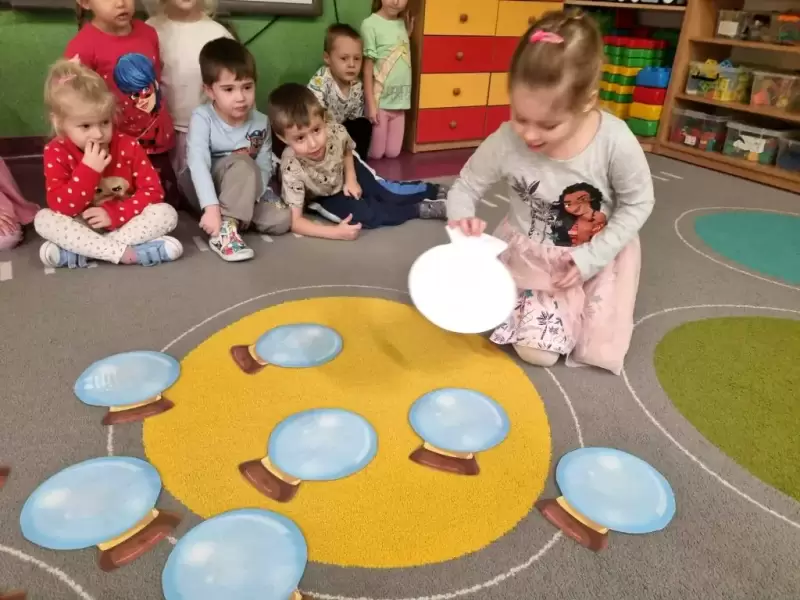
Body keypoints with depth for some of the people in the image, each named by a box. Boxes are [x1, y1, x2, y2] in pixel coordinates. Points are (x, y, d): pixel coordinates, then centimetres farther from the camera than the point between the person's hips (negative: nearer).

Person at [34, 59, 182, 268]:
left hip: (125, 222, 1)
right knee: (43, 219, -25)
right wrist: (88, 169, -30)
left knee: (167, 213, -25)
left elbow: (153, 191, -12)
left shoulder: (128, 146, -10)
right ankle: (121, 251, -34)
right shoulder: (56, 152, -10)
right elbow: (61, 207, -19)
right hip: (83, 226, 0)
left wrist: (113, 213, -23)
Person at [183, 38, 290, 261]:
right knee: (242, 164, -35)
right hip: (201, 188, -3)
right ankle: (225, 228, -35)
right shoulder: (202, 118, -19)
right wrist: (211, 208, -46)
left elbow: (264, 167, -7)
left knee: (281, 219, -22)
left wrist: (250, 198, -27)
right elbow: (198, 164, -32)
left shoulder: (260, 122, -7)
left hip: (245, 192, 4)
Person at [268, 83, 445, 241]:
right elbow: (295, 221, -37)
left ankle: (429, 192, 23)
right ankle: (420, 209, -3)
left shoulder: (336, 131, -31)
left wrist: (351, 179, -13)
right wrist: (336, 232, -44)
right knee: (366, 216, -19)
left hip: (345, 172, 3)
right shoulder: (292, 169, -40)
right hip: (324, 197, -3)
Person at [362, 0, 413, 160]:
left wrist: (408, 33, 8)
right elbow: (368, 67, -11)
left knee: (392, 153, 11)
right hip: (380, 100, -5)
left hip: (400, 100, 6)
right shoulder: (371, 24, -11)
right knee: (375, 153, 4)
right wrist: (371, 104, -13)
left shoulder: (402, 23, 8)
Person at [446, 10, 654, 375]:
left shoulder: (615, 142, -29)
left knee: (599, 348, 3)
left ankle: (575, 303, 33)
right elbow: (465, 187, -8)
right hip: (529, 253, 1)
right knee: (535, 352, -5)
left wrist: (593, 256, -19)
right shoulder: (505, 142, -25)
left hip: (597, 254, 0)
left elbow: (638, 203, -12)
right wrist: (462, 218, -31)